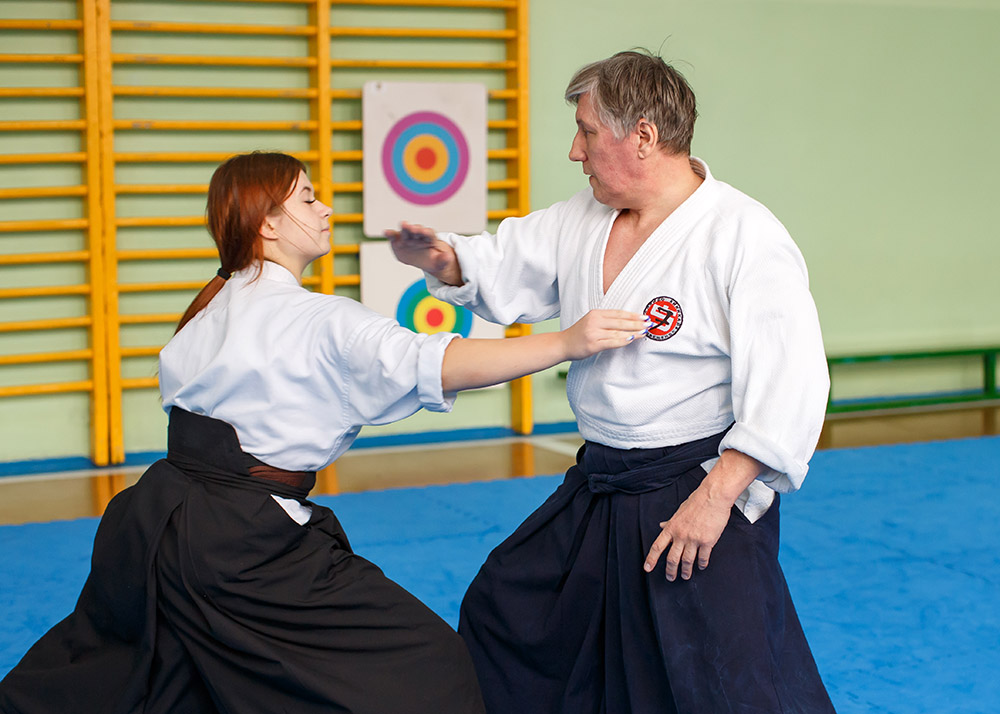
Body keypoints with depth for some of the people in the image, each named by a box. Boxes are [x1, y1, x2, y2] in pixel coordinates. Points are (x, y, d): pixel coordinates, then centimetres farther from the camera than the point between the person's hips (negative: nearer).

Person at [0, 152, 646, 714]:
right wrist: (567, 343, -32)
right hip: (242, 549, -9)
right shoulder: (319, 321, -14)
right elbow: (433, 365, -26)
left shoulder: (212, 309, 13)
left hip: (157, 522, 9)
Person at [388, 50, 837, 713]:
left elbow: (789, 384, -23)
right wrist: (442, 258, -6)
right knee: (503, 613, 21)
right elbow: (504, 269, 17)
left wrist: (716, 496, -26)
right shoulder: (583, 220, 5)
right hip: (597, 494, 8)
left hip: (701, 492, -8)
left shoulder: (745, 236, -19)